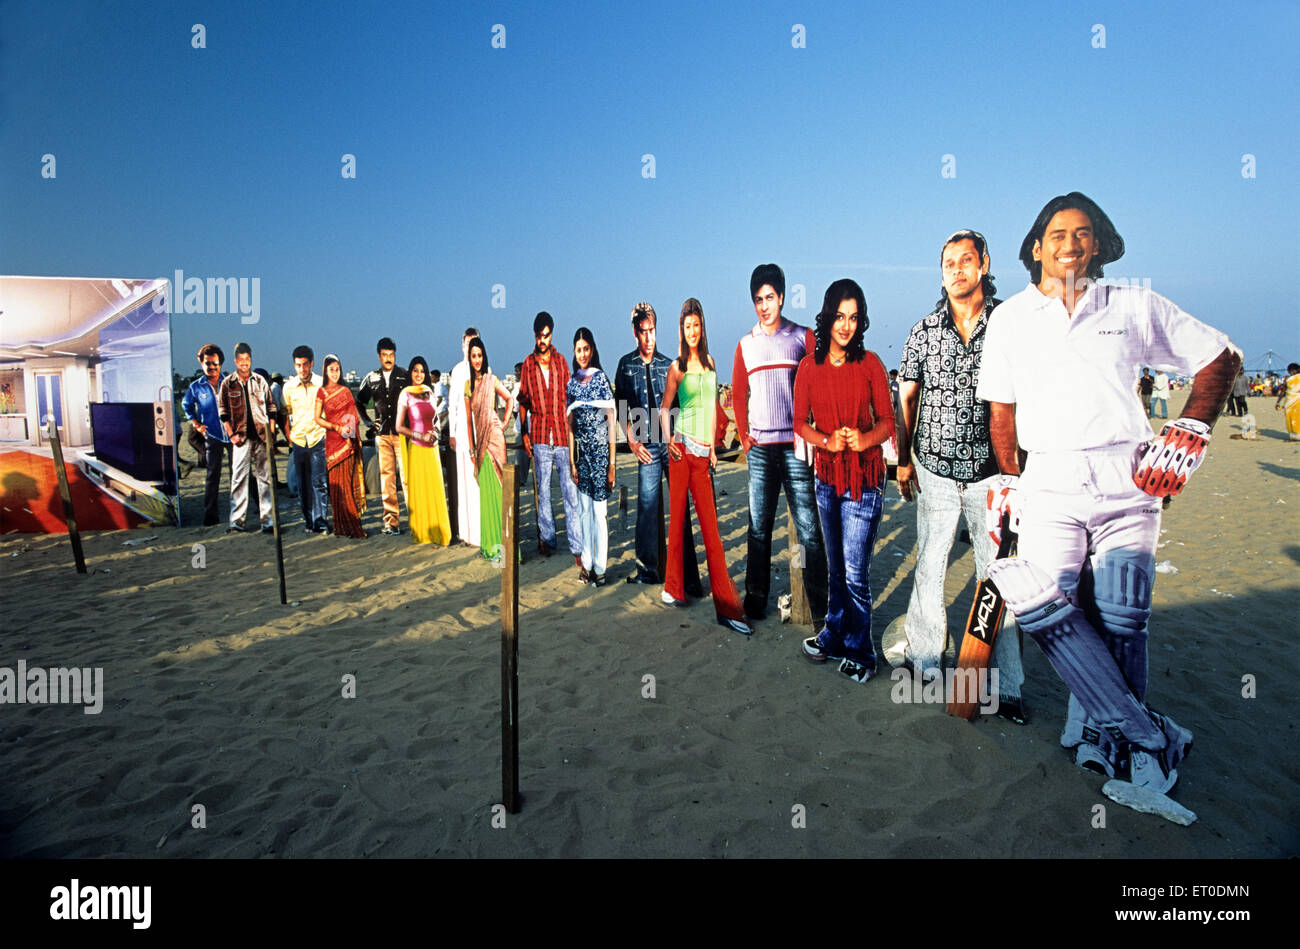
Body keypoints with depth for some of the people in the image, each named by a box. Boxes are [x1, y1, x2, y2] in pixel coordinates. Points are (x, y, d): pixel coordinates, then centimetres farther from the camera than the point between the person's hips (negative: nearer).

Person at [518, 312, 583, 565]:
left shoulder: (561, 360, 7)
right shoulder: (528, 363, 8)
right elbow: (523, 400, 12)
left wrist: (573, 431, 4)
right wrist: (524, 432, 6)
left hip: (563, 432, -1)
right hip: (539, 434, 1)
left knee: (570, 490, -5)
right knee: (542, 490, 8)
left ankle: (577, 547, -3)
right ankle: (546, 537, 22)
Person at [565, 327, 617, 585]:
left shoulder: (601, 378, -3)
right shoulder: (572, 383, 9)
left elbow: (611, 421, -5)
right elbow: (570, 424, 10)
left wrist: (612, 462, -8)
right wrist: (571, 461, 6)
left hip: (600, 450, -4)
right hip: (581, 451, 5)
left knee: (599, 510, -2)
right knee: (584, 508, 10)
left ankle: (600, 567, 5)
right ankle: (586, 563, 19)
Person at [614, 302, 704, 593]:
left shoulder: (668, 364, 11)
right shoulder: (626, 365, 10)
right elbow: (622, 409, 11)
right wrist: (632, 442, 2)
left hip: (673, 443, 0)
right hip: (647, 446, 0)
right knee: (647, 507, 3)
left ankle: (689, 576, 1)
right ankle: (648, 570, 17)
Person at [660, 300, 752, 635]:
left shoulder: (710, 362, 14)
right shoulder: (677, 368, 4)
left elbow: (713, 406, 17)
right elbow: (664, 408, 6)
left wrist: (713, 446, 10)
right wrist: (667, 439, -10)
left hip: (703, 451, 3)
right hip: (681, 448, -3)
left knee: (710, 523, 1)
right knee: (677, 517, 3)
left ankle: (726, 605, 1)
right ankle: (673, 588, 17)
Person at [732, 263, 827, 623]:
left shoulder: (803, 337, 4)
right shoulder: (746, 344, 13)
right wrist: (744, 436, 8)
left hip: (795, 445, -3)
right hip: (759, 448, 3)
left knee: (808, 527, -2)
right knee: (758, 527, 7)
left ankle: (819, 604, 5)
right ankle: (756, 599, 15)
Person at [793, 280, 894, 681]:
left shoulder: (869, 363, -4)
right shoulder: (809, 366, 3)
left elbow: (887, 420, 0)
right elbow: (800, 423, 5)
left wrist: (864, 439, -21)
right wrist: (827, 441, -14)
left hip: (863, 478, -3)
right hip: (827, 476, 3)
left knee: (855, 572, -2)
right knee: (835, 567, 16)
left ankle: (859, 651, 15)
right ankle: (834, 636, 33)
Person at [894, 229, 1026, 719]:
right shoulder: (924, 330, 5)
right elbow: (906, 398, 11)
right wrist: (903, 459, 7)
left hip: (991, 471, -1)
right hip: (934, 470, 2)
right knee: (929, 568, 8)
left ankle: (1004, 686, 12)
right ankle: (923, 661, 24)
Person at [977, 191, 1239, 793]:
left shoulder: (1135, 307, 10)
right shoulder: (1010, 318, 12)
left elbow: (1221, 360, 16)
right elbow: (1001, 409, 15)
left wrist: (1188, 434, 4)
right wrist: (1005, 481, 12)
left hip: (1128, 479, 0)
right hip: (1049, 483, 1)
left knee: (1118, 619, -2)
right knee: (1041, 604, -18)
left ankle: (1096, 732, 17)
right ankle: (1149, 734, -7)